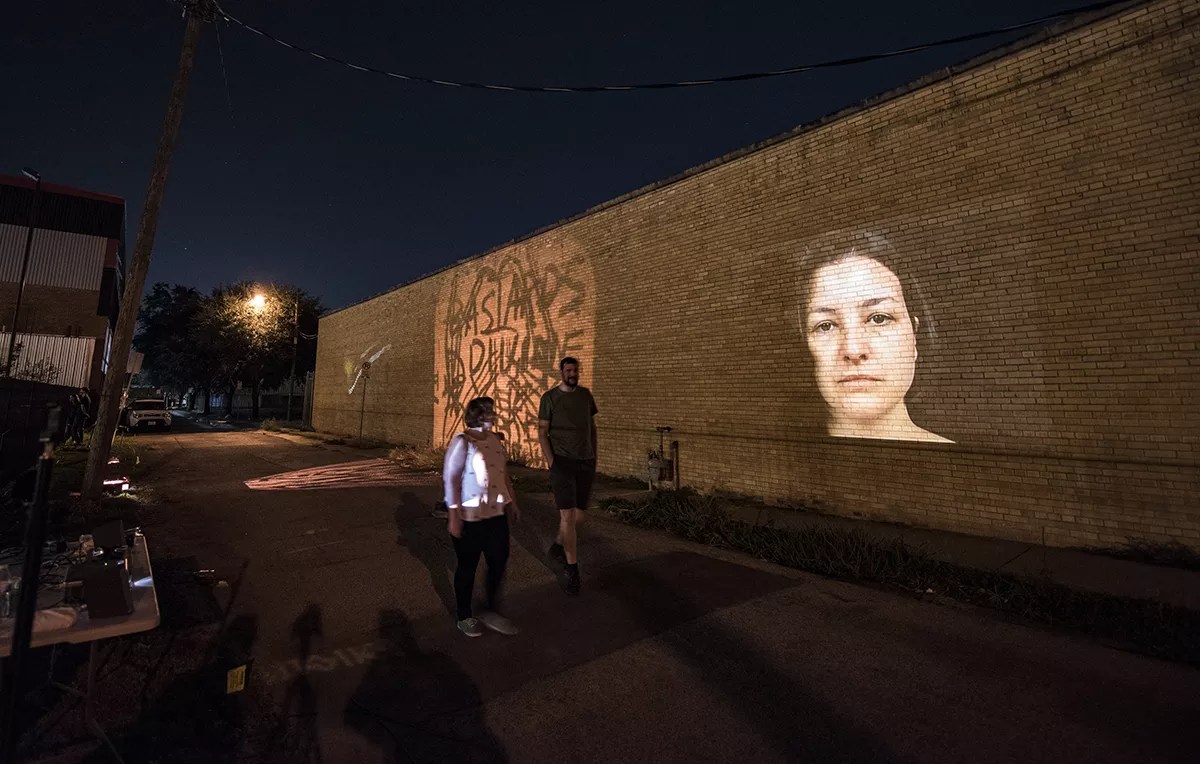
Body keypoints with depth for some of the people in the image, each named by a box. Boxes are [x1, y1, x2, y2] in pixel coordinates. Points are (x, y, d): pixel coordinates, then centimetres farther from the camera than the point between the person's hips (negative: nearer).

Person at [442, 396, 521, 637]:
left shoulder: (495, 439, 7)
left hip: (496, 514, 6)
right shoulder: (462, 441, -13)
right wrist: (453, 515, -18)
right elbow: (450, 478, -15)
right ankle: (465, 617, 30)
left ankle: (492, 612, 32)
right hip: (469, 517, -6)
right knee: (467, 567, 10)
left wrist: (512, 502, 16)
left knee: (499, 562, 12)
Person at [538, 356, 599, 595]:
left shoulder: (585, 394, 9)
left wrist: (594, 455, 13)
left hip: (586, 462, 4)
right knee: (568, 516, -9)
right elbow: (542, 432, -3)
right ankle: (573, 571, 4)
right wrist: (550, 462, -11)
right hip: (562, 461, -4)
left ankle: (558, 546, 38)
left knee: (579, 516, 10)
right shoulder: (550, 397, -3)